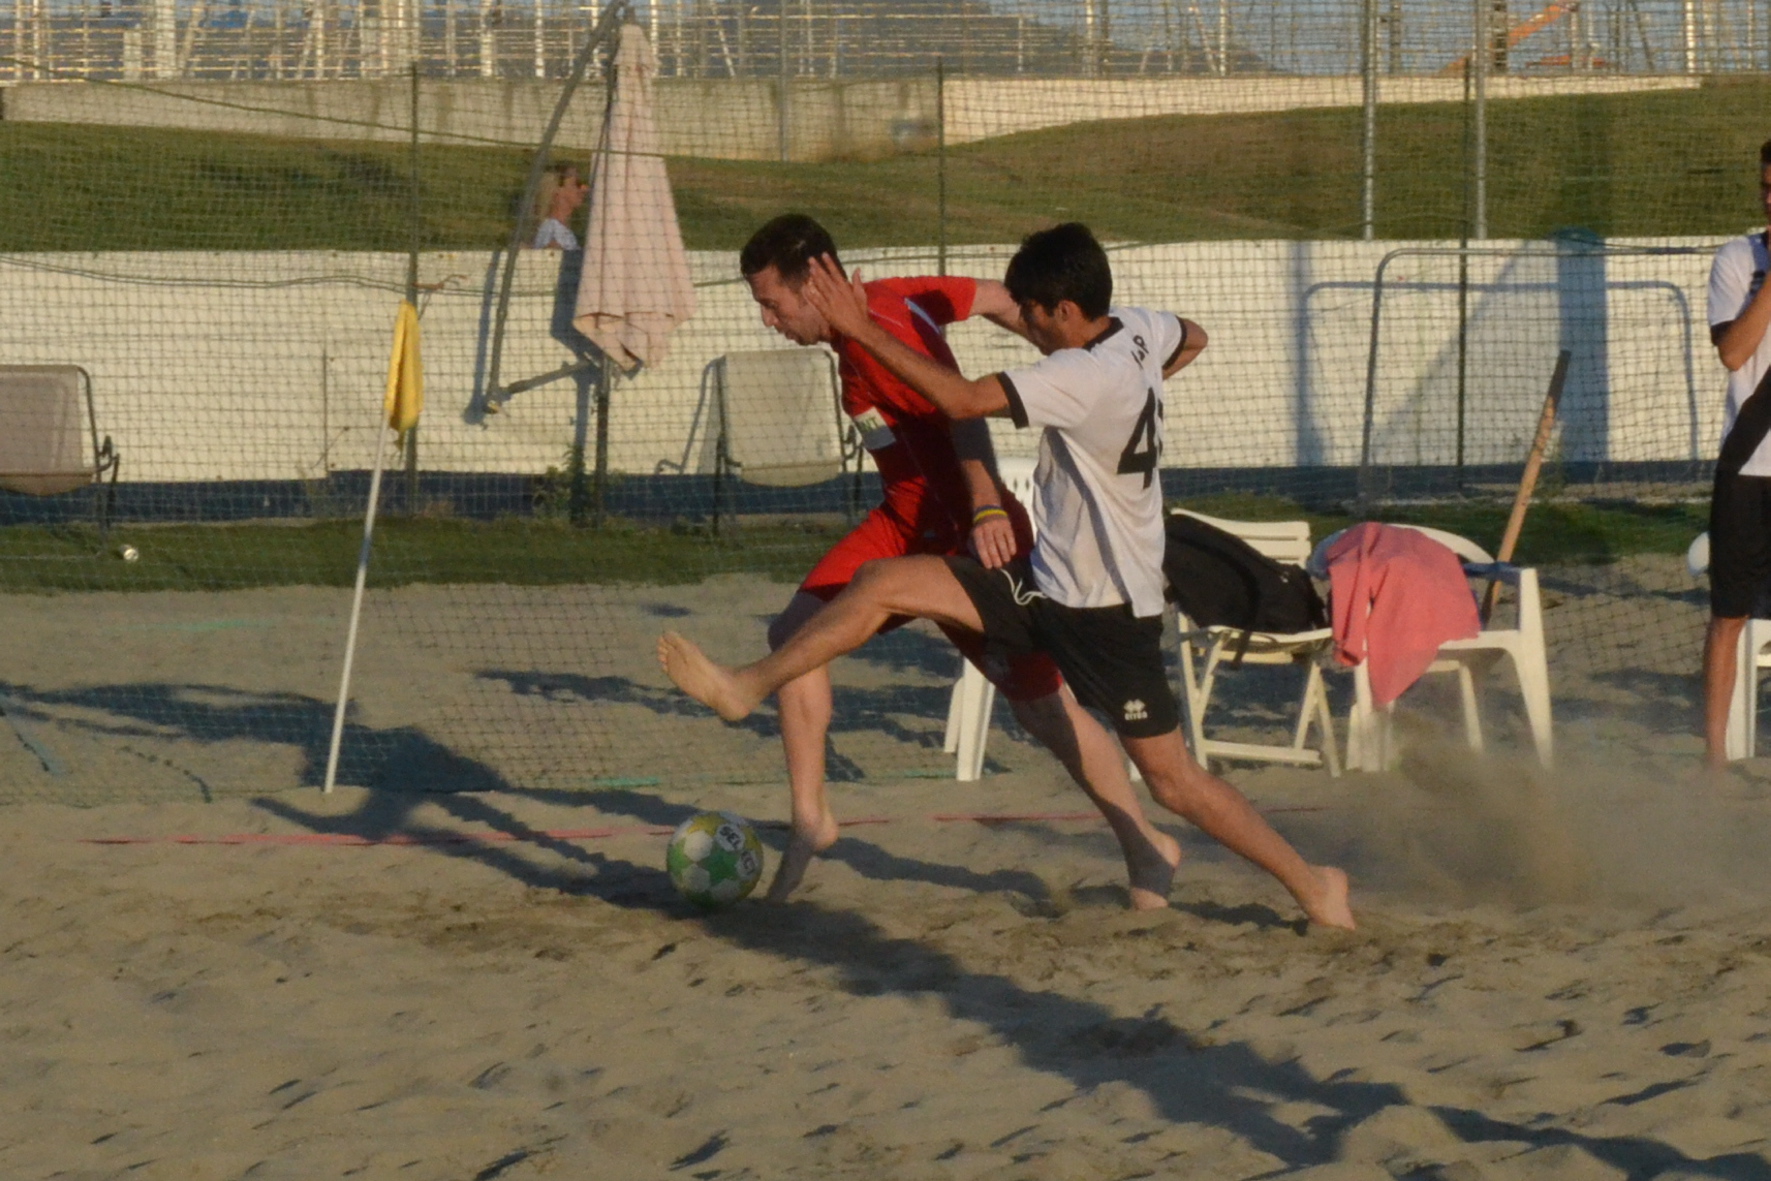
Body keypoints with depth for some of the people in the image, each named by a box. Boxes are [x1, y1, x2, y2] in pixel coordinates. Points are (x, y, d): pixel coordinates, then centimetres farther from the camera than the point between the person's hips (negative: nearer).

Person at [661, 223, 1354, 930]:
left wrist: (863, 331, -28)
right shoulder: (1137, 330, -2)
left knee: (1172, 779, -1)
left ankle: (1310, 882, 12)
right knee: (883, 585, -1)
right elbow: (1192, 339, 23)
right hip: (1047, 579, 9)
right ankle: (747, 687, 6)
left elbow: (962, 399, -33)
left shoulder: (1088, 377, -27)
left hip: (1108, 610, -9)